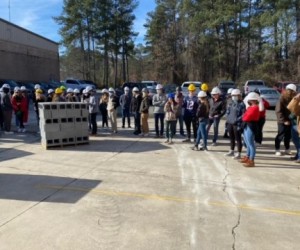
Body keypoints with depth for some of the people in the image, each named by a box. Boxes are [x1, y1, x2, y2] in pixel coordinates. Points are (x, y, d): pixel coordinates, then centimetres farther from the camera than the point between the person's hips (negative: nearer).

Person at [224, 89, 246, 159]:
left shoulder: (241, 104, -10)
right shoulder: (231, 103, 12)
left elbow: (243, 115, -13)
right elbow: (227, 112, 19)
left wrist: (237, 120, -20)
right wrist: (227, 119, 10)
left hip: (237, 124, -7)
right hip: (230, 123, 7)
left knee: (238, 139, -1)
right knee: (231, 138, 18)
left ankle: (238, 154, 6)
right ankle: (231, 151, 32)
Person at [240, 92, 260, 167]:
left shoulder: (254, 108, -16)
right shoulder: (251, 107, 15)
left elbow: (247, 117, -20)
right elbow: (246, 116, 16)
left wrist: (243, 117, -3)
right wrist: (244, 117, -3)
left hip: (250, 127, -11)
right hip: (247, 126, 11)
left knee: (251, 144, -7)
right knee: (248, 144, 21)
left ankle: (251, 161, -4)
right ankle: (247, 158, 34)